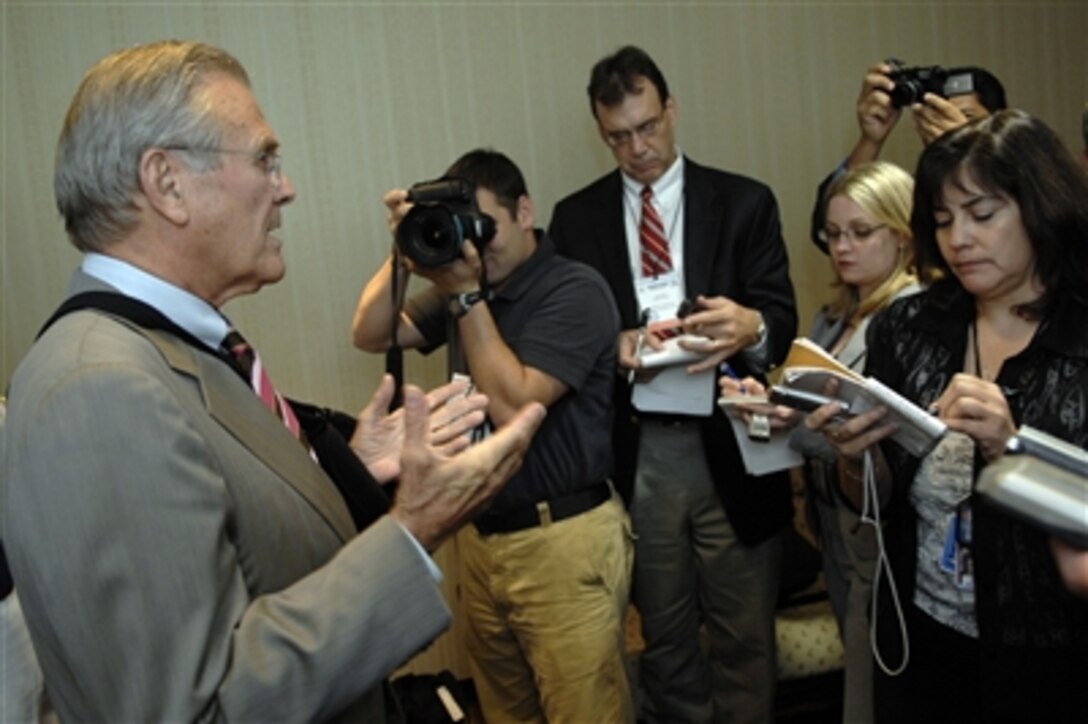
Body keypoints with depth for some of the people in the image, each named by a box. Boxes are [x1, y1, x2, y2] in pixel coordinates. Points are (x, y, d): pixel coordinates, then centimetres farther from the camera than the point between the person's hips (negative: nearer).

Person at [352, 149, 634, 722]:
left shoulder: (576, 292, -12)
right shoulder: (463, 287, 9)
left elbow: (513, 406, -20)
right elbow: (370, 335, 6)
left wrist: (467, 294, -19)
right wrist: (405, 252, -7)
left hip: (563, 541, -7)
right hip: (480, 536, 7)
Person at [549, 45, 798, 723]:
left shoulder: (745, 202, 2)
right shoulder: (576, 217, 7)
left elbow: (783, 317, -5)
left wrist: (750, 328, -28)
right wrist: (610, 345, -17)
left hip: (730, 448, -1)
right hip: (634, 453, 2)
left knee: (745, 637, 9)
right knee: (665, 638, 17)